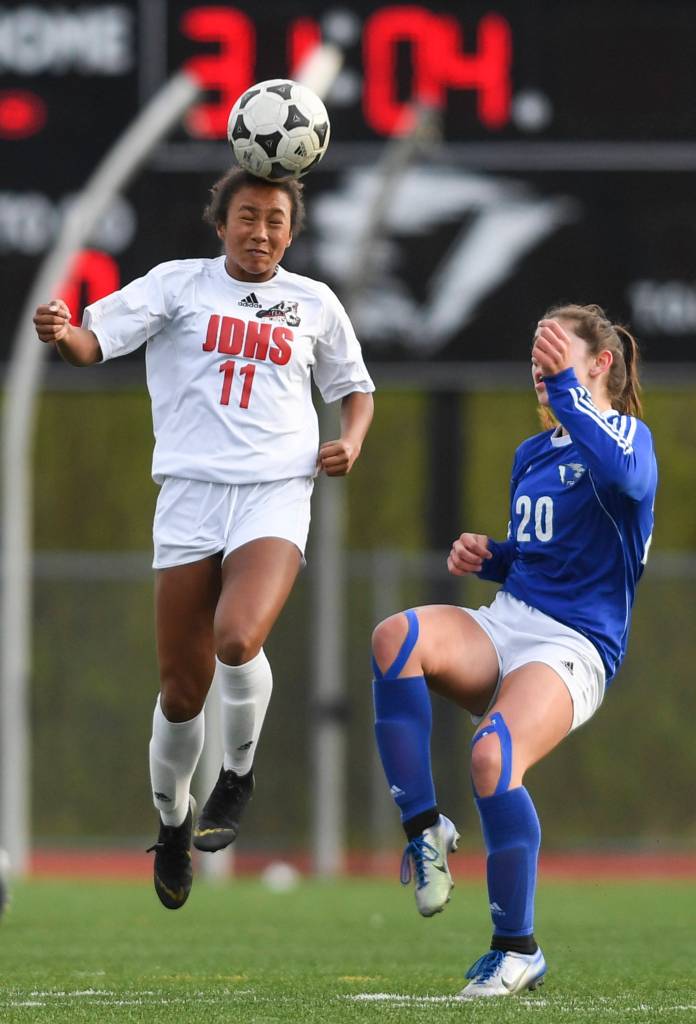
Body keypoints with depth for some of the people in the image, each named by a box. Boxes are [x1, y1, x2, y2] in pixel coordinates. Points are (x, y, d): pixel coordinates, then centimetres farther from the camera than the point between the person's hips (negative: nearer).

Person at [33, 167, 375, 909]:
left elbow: (354, 387, 25)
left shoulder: (313, 304, 11)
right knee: (182, 688, 2)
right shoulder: (179, 285, 5)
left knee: (237, 639, -28)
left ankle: (238, 774, 0)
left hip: (275, 494, 0)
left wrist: (351, 440, 4)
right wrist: (62, 333, -29)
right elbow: (95, 340, -5)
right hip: (191, 493, 0)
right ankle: (172, 821, 29)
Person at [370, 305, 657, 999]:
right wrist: (485, 557, 10)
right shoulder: (531, 454, 21)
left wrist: (564, 386, -31)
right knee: (396, 637, -26)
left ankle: (517, 949, -18)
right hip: (504, 626, 7)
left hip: (575, 647, -7)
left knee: (493, 754, -32)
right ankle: (424, 829, -23)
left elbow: (625, 475, -28)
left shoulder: (628, 434, -2)